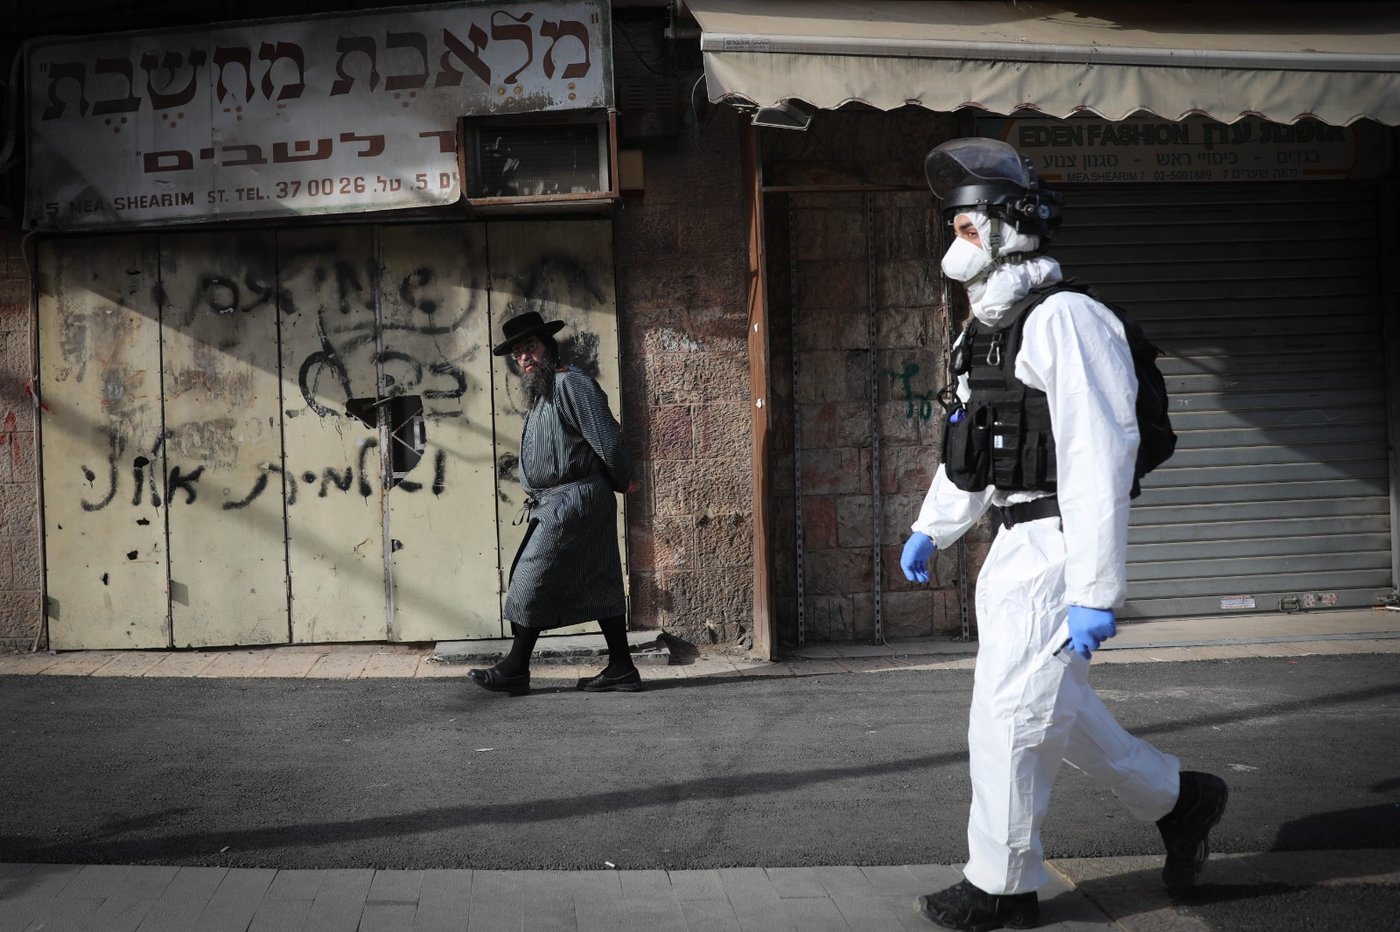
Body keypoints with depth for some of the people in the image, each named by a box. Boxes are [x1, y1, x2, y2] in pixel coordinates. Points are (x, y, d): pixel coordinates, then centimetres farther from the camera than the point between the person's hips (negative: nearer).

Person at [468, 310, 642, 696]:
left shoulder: (570, 383, -11)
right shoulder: (540, 394, 21)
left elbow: (607, 439, -16)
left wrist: (623, 482, -4)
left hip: (572, 501, -10)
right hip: (555, 504, 10)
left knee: (531, 580, -5)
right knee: (598, 584, 8)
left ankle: (515, 669, 2)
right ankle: (621, 669, 10)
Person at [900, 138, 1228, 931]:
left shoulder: (1065, 319, -16)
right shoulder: (988, 330, 14)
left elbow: (1101, 460, -21)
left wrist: (1096, 592, -24)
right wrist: (932, 529, 24)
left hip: (1056, 549, -9)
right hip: (1015, 546, 9)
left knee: (1010, 715, -3)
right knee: (1057, 708, 16)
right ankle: (1180, 800, 33)